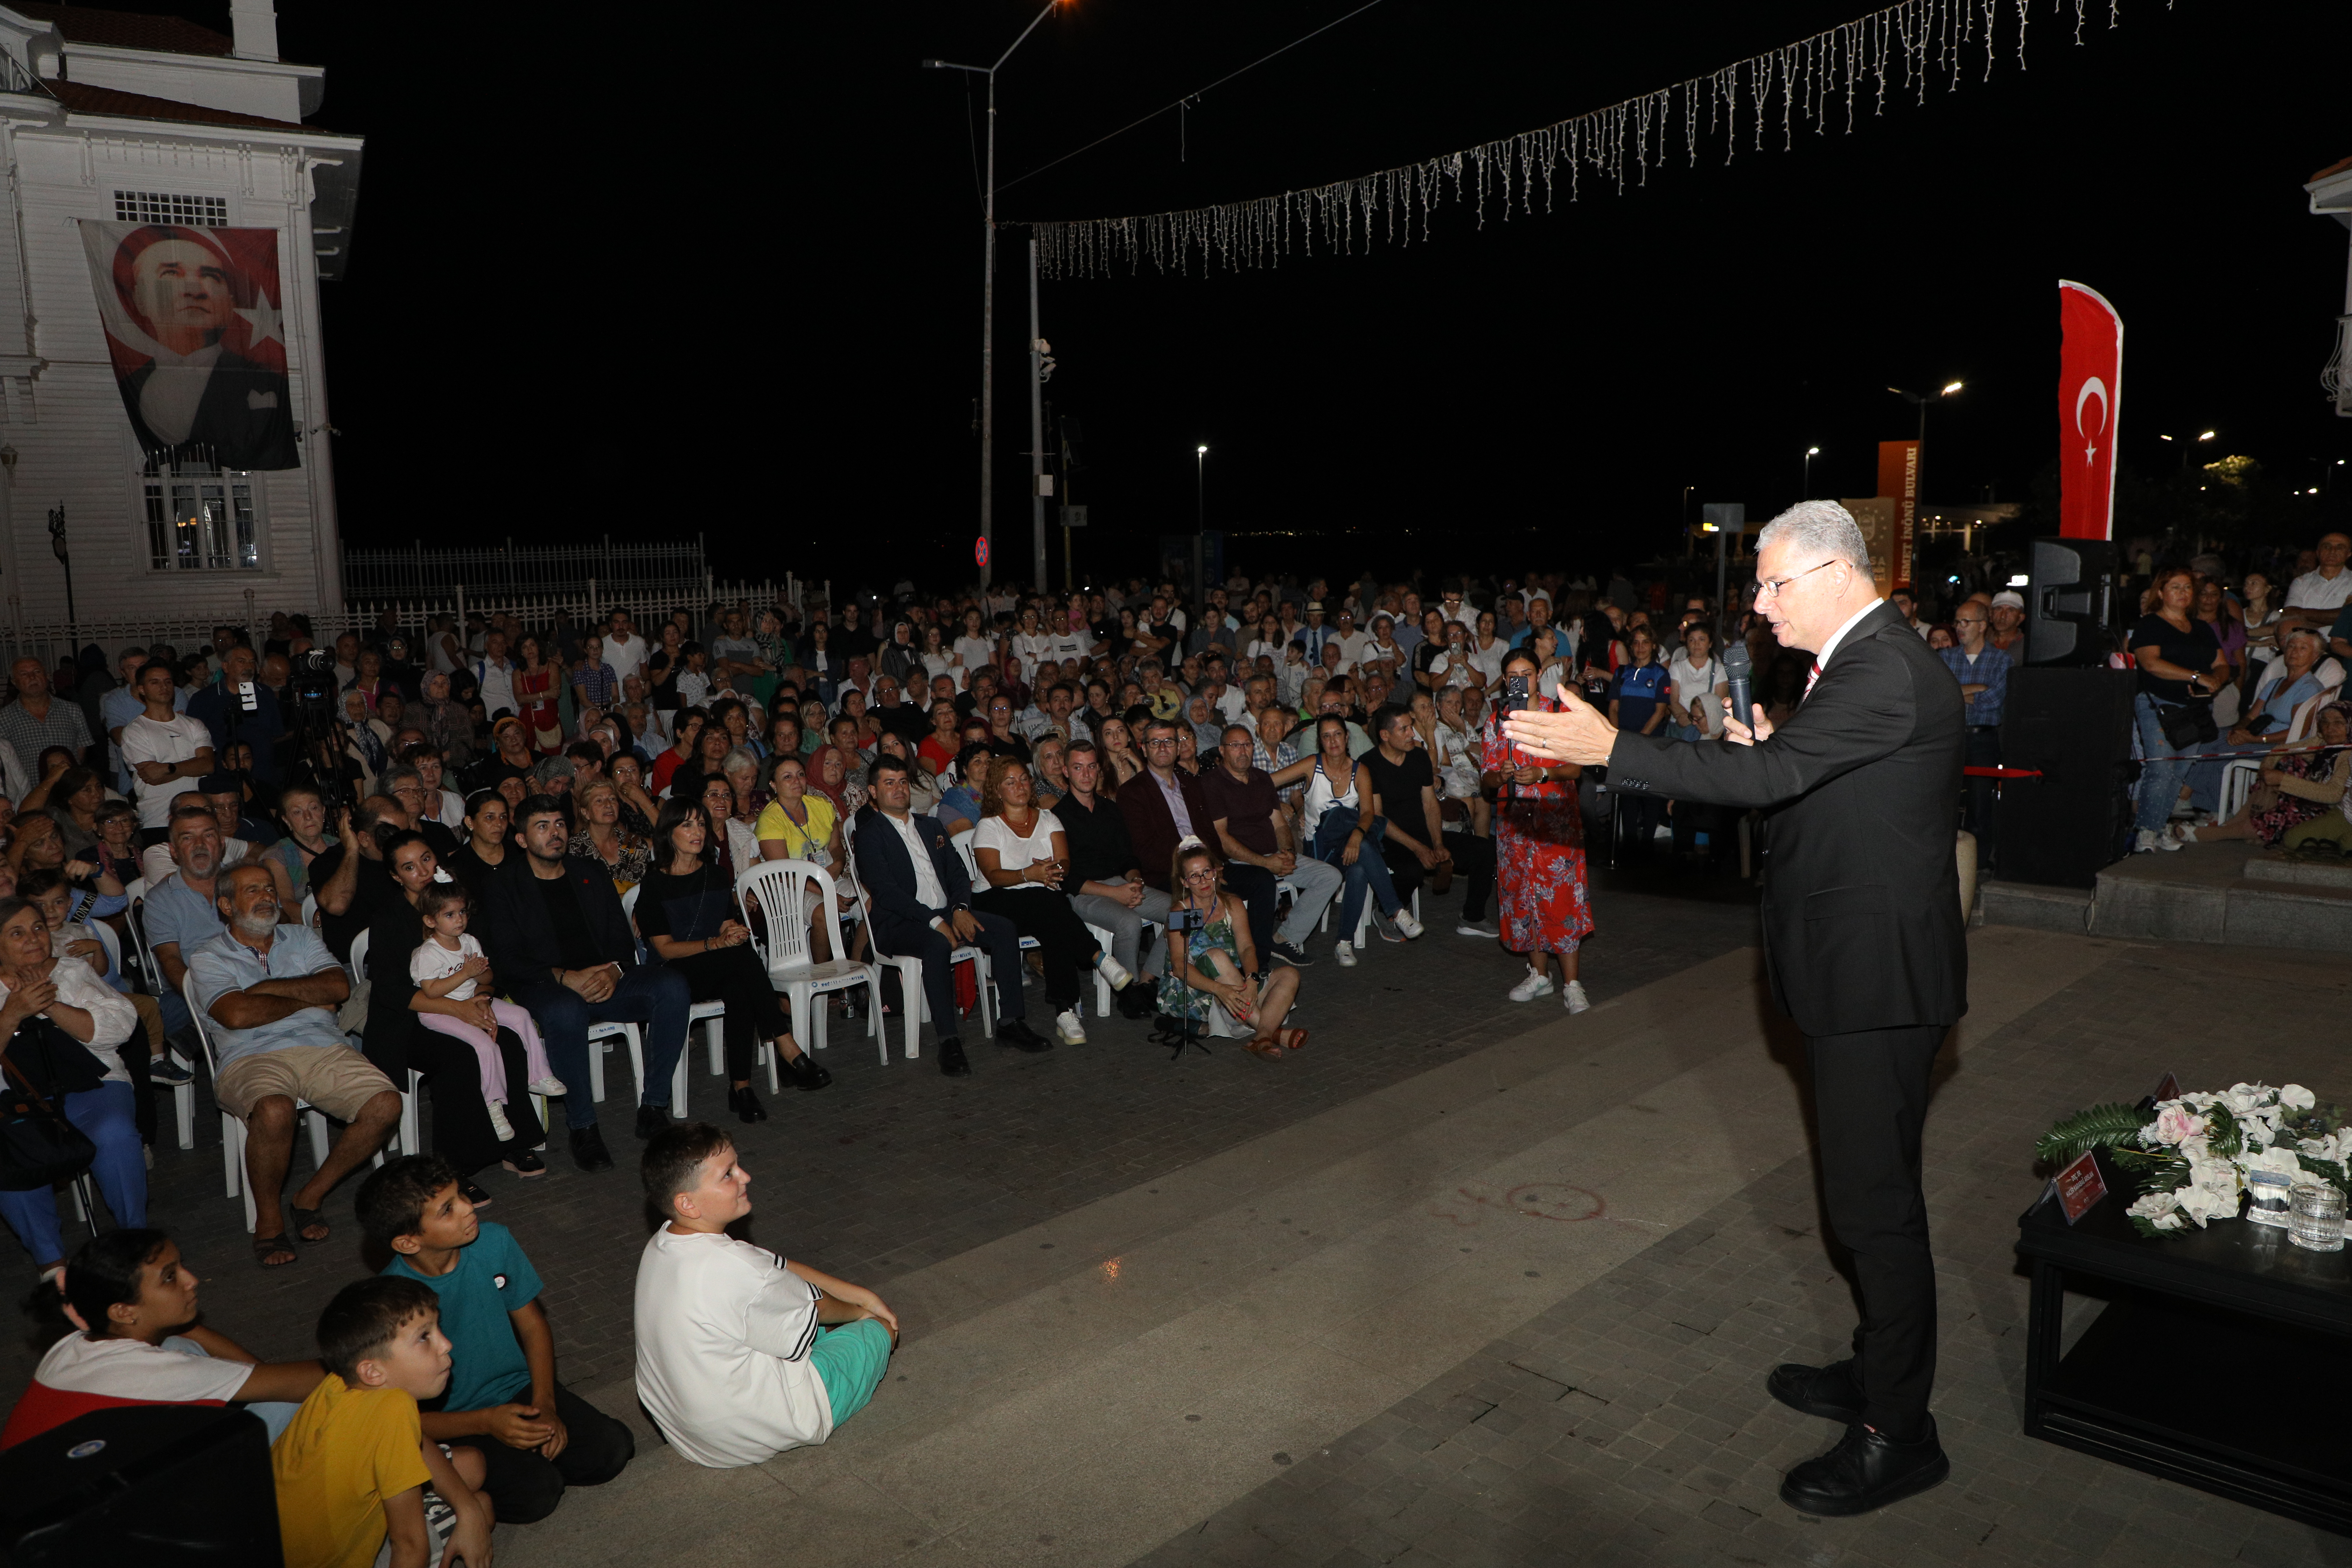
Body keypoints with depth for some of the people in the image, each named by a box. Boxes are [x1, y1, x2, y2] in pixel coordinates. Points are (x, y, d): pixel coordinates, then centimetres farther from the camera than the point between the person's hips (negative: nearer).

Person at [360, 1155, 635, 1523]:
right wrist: (485, 1423, -27)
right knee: (537, 1492, -25)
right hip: (453, 1425, -4)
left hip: (518, 1388, 4)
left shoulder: (494, 1242, -11)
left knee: (613, 1449, -14)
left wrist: (544, 1404, -10)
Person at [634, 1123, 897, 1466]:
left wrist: (860, 1294, 8)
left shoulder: (660, 1246, -4)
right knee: (881, 1329, 7)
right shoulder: (737, 1270, -33)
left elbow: (780, 1270, 3)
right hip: (748, 1441, -8)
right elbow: (812, 1307, -13)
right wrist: (859, 1311, 9)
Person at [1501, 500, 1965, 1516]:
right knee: (1869, 1187, 21)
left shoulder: (1886, 672, -21)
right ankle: (1877, 1372, 38)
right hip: (1861, 970, 11)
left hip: (1879, 974, -11)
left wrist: (1609, 749, -28)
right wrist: (1773, 754, 4)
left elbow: (1768, 775, -29)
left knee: (1875, 1201, -1)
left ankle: (1896, 1434, 13)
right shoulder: (1868, 662, 12)